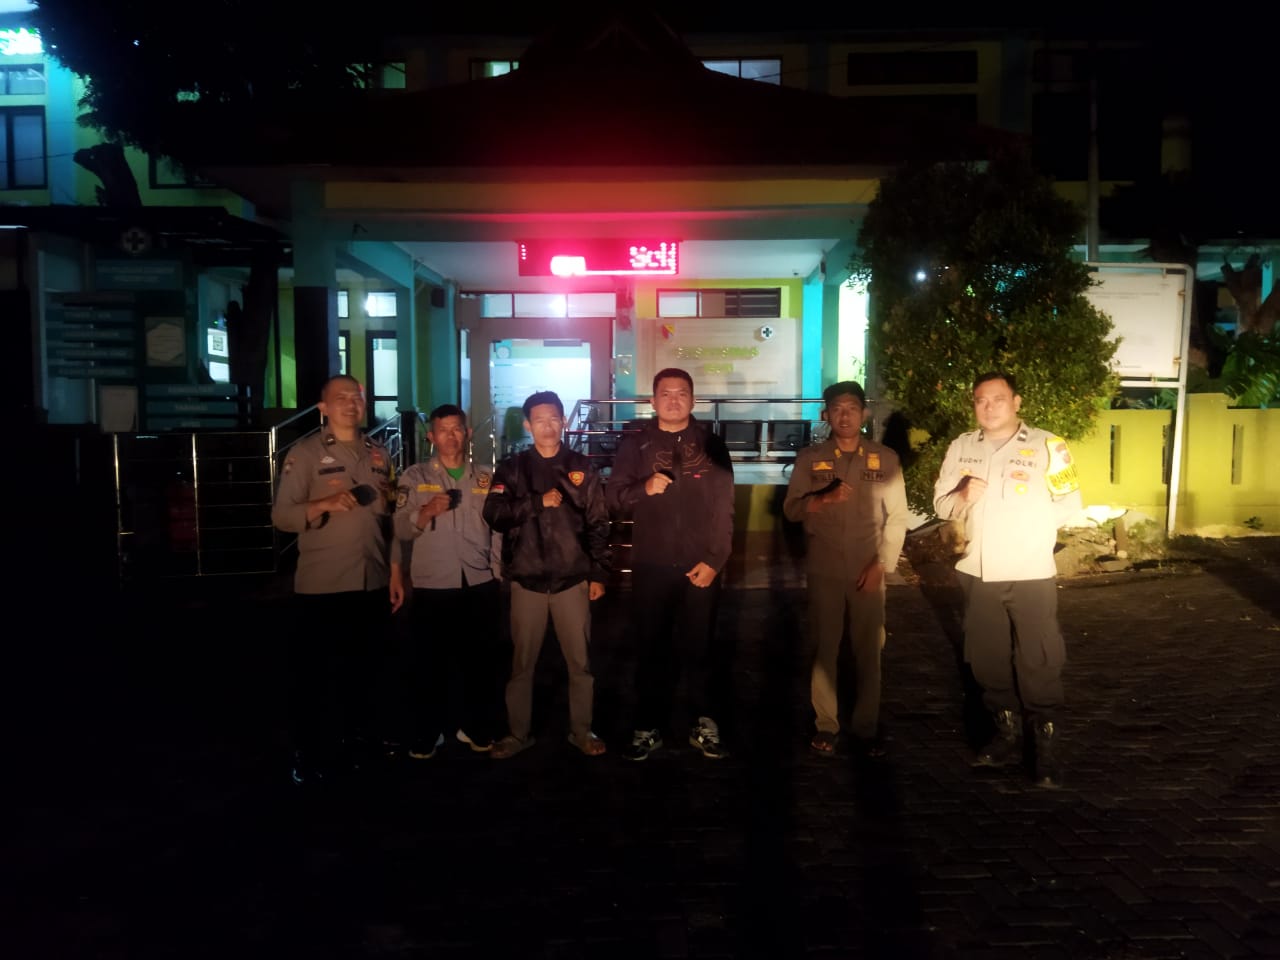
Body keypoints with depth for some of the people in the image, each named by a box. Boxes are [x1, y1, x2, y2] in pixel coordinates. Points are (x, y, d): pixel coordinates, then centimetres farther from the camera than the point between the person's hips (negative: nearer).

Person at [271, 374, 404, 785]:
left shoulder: (378, 454, 10)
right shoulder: (305, 453, -4)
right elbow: (281, 515, -11)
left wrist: (396, 571, 11)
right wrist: (325, 504, -28)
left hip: (374, 583, 4)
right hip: (323, 586, -4)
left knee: (363, 669, 14)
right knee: (316, 674, 4)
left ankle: (359, 744, 30)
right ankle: (312, 759, 19)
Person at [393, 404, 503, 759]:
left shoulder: (485, 478, 10)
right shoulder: (414, 477, 3)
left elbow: (497, 529, 13)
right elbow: (401, 530, -6)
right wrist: (426, 511, -23)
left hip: (479, 586, 2)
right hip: (431, 588, -2)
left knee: (481, 661, 9)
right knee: (429, 664, 4)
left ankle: (477, 728, 26)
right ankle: (424, 737, 19)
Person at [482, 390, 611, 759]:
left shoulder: (582, 468, 4)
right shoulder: (512, 468, 4)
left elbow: (598, 525, 4)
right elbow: (494, 514, -8)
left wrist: (599, 574, 1)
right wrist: (539, 502, -18)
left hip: (573, 580, 0)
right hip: (527, 581, 0)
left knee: (580, 661, 7)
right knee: (521, 662, 9)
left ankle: (581, 730, 23)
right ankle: (519, 732, 23)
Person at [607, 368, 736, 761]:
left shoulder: (711, 445, 5)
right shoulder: (635, 445, 7)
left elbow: (724, 509, 0)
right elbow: (613, 498, 2)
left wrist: (714, 560, -8)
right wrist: (643, 488, -18)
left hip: (700, 567, 0)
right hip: (650, 567, 1)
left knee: (701, 648, 6)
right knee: (651, 649, 7)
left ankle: (706, 726, 18)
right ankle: (647, 728, 17)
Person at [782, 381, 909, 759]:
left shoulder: (885, 458, 1)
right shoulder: (809, 458, 2)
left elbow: (897, 517, 0)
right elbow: (791, 509, -1)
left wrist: (881, 565, -7)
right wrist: (825, 498, -19)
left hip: (868, 571, 0)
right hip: (823, 570, 0)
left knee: (868, 650, 5)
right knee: (824, 648, 6)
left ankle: (867, 727, 17)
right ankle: (825, 725, 17)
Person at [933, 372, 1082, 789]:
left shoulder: (1047, 445, -3)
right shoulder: (961, 447, 8)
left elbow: (1070, 502, -3)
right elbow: (940, 501, 9)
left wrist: (1028, 521, -7)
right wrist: (963, 498, -11)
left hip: (1031, 573, -4)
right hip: (977, 572, 4)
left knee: (1039, 662, -1)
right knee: (988, 659, 13)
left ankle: (1046, 747, 10)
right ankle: (1007, 735, 28)